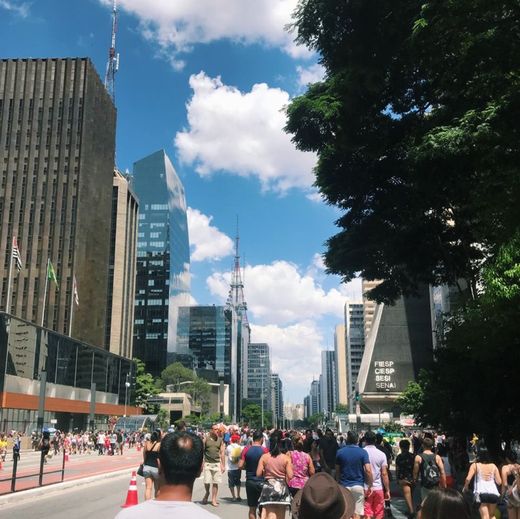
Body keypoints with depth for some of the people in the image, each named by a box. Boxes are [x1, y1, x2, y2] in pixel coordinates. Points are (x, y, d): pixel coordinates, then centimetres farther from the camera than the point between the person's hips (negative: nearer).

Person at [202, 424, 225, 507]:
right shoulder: (206, 439, -1)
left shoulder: (220, 440, 5)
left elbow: (222, 453, 8)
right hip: (207, 463, -2)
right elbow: (202, 451, 2)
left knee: (215, 483, 2)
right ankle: (207, 493, 25)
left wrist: (222, 465, 4)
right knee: (207, 481, -5)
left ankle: (214, 500, 12)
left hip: (217, 463, 2)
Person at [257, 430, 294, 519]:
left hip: (269, 487, -1)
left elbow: (258, 473, -6)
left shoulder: (264, 457, -5)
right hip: (282, 487, 1)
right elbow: (290, 476, -11)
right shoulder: (286, 458, -7)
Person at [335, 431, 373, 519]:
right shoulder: (363, 452, -5)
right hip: (358, 485, -1)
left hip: (344, 486, 1)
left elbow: (337, 471, 6)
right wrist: (370, 485, -3)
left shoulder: (340, 452, 0)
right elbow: (368, 470, -13)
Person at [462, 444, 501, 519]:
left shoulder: (475, 465, 5)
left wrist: (465, 487, 13)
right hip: (494, 494, 4)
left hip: (482, 494, -4)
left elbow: (468, 479, -6)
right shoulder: (493, 466, 13)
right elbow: (499, 482, 11)